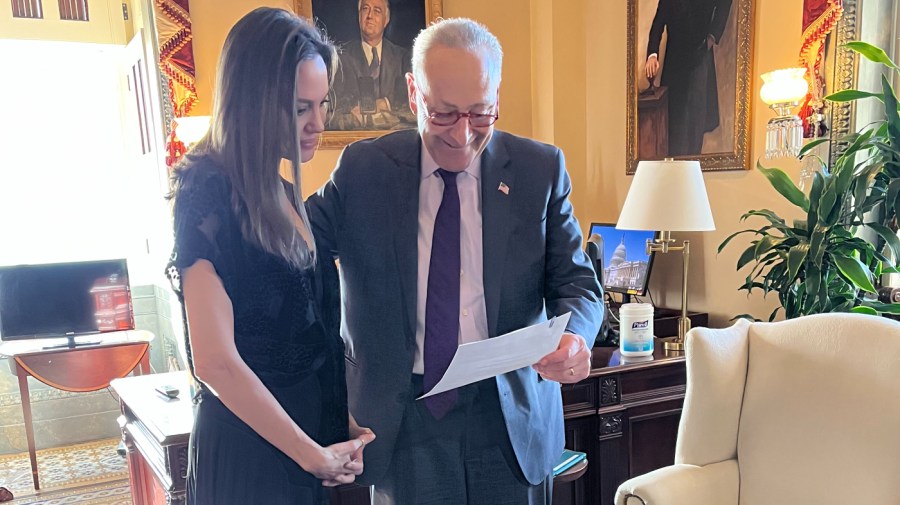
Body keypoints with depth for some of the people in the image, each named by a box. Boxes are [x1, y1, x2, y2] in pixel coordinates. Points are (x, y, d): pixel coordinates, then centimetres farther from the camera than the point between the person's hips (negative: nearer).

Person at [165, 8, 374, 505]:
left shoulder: (282, 193, 5)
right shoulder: (210, 194, -19)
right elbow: (216, 362, -23)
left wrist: (343, 418, 2)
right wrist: (314, 456, -16)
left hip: (312, 422, 7)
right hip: (250, 442, -7)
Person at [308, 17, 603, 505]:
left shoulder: (541, 169, -2)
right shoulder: (362, 169, -3)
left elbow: (576, 281, -1)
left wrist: (575, 336, -22)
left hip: (512, 415, 1)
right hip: (403, 417, 0)